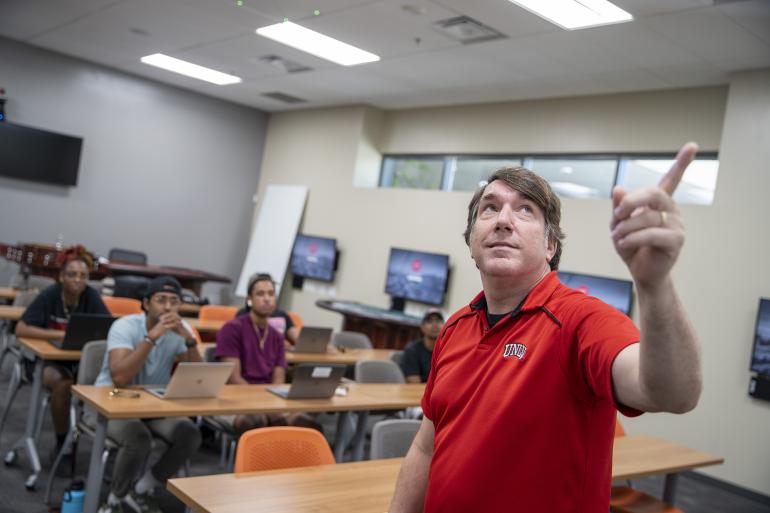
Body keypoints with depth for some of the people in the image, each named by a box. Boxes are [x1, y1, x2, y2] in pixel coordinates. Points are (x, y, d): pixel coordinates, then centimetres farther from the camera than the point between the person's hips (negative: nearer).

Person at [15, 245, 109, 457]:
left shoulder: (91, 296, -6)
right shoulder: (48, 295, -13)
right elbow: (21, 329, -18)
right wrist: (60, 334, -27)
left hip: (82, 359, 2)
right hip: (48, 359, -2)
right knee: (62, 382, -34)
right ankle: (61, 443, -13)